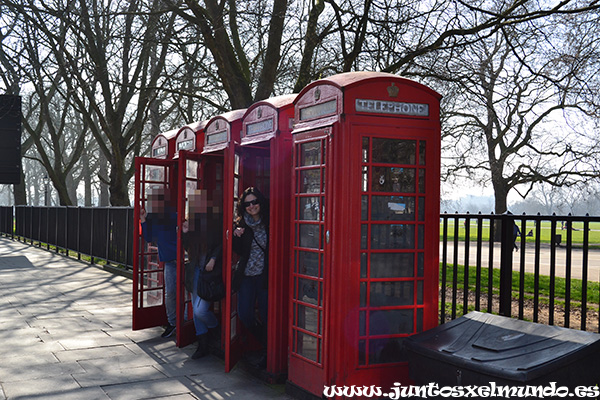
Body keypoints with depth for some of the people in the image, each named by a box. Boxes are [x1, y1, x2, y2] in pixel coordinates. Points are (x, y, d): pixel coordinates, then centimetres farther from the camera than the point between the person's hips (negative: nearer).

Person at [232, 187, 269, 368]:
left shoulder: (269, 222, -5)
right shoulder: (242, 224, 5)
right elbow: (239, 251, 5)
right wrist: (237, 236, -12)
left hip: (265, 275, -3)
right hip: (246, 275, 4)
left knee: (265, 314, -1)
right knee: (244, 314, 0)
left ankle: (266, 353, 22)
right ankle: (266, 344, 27)